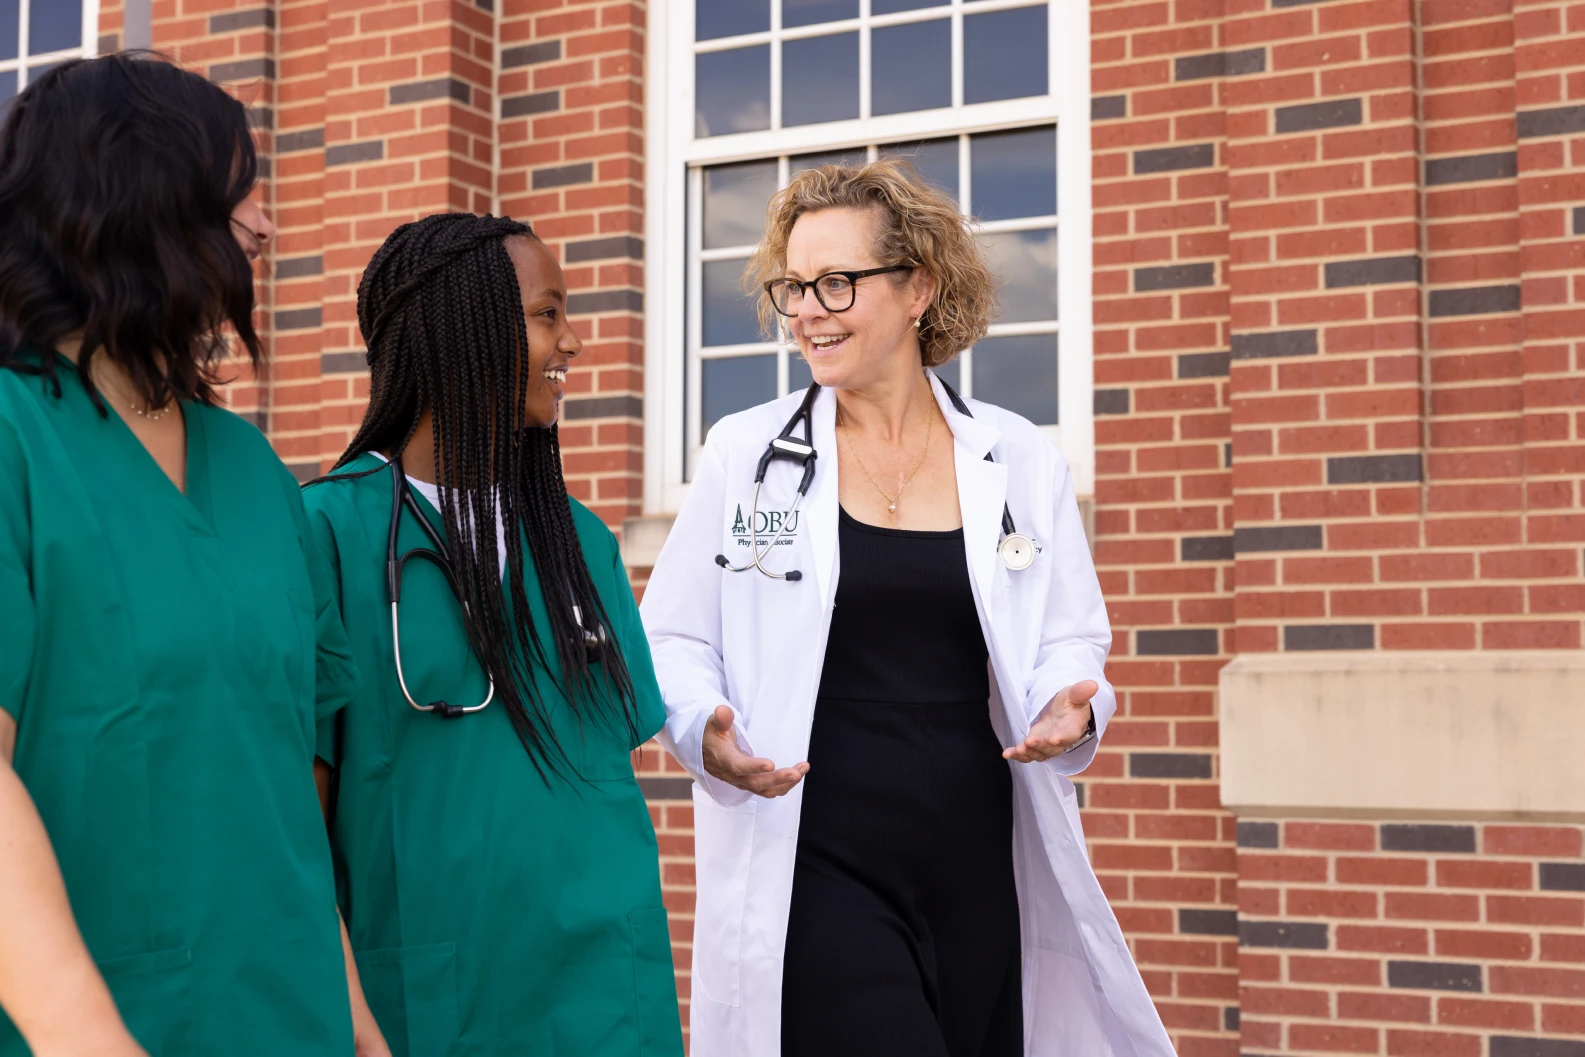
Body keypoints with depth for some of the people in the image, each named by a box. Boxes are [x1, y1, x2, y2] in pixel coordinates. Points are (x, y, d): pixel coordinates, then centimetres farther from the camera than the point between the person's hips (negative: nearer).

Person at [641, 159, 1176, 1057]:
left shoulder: (1021, 462, 6)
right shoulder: (743, 453, 2)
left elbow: (1069, 644, 11)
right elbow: (674, 638, 5)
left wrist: (1070, 710, -11)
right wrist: (707, 730, -15)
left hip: (977, 871, 3)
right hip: (812, 871, -2)